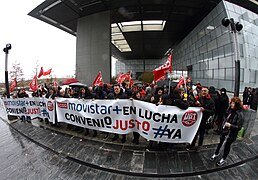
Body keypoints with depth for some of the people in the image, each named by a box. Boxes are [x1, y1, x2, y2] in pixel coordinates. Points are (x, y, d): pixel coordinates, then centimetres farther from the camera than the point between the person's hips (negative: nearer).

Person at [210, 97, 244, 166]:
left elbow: (239, 127, -19)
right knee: (220, 142, 20)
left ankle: (223, 159, 34)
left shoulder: (240, 114, -23)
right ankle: (216, 154, 42)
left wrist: (230, 125, -29)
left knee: (227, 145, 13)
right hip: (224, 130, 5)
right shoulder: (230, 110, -6)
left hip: (231, 133, -5)